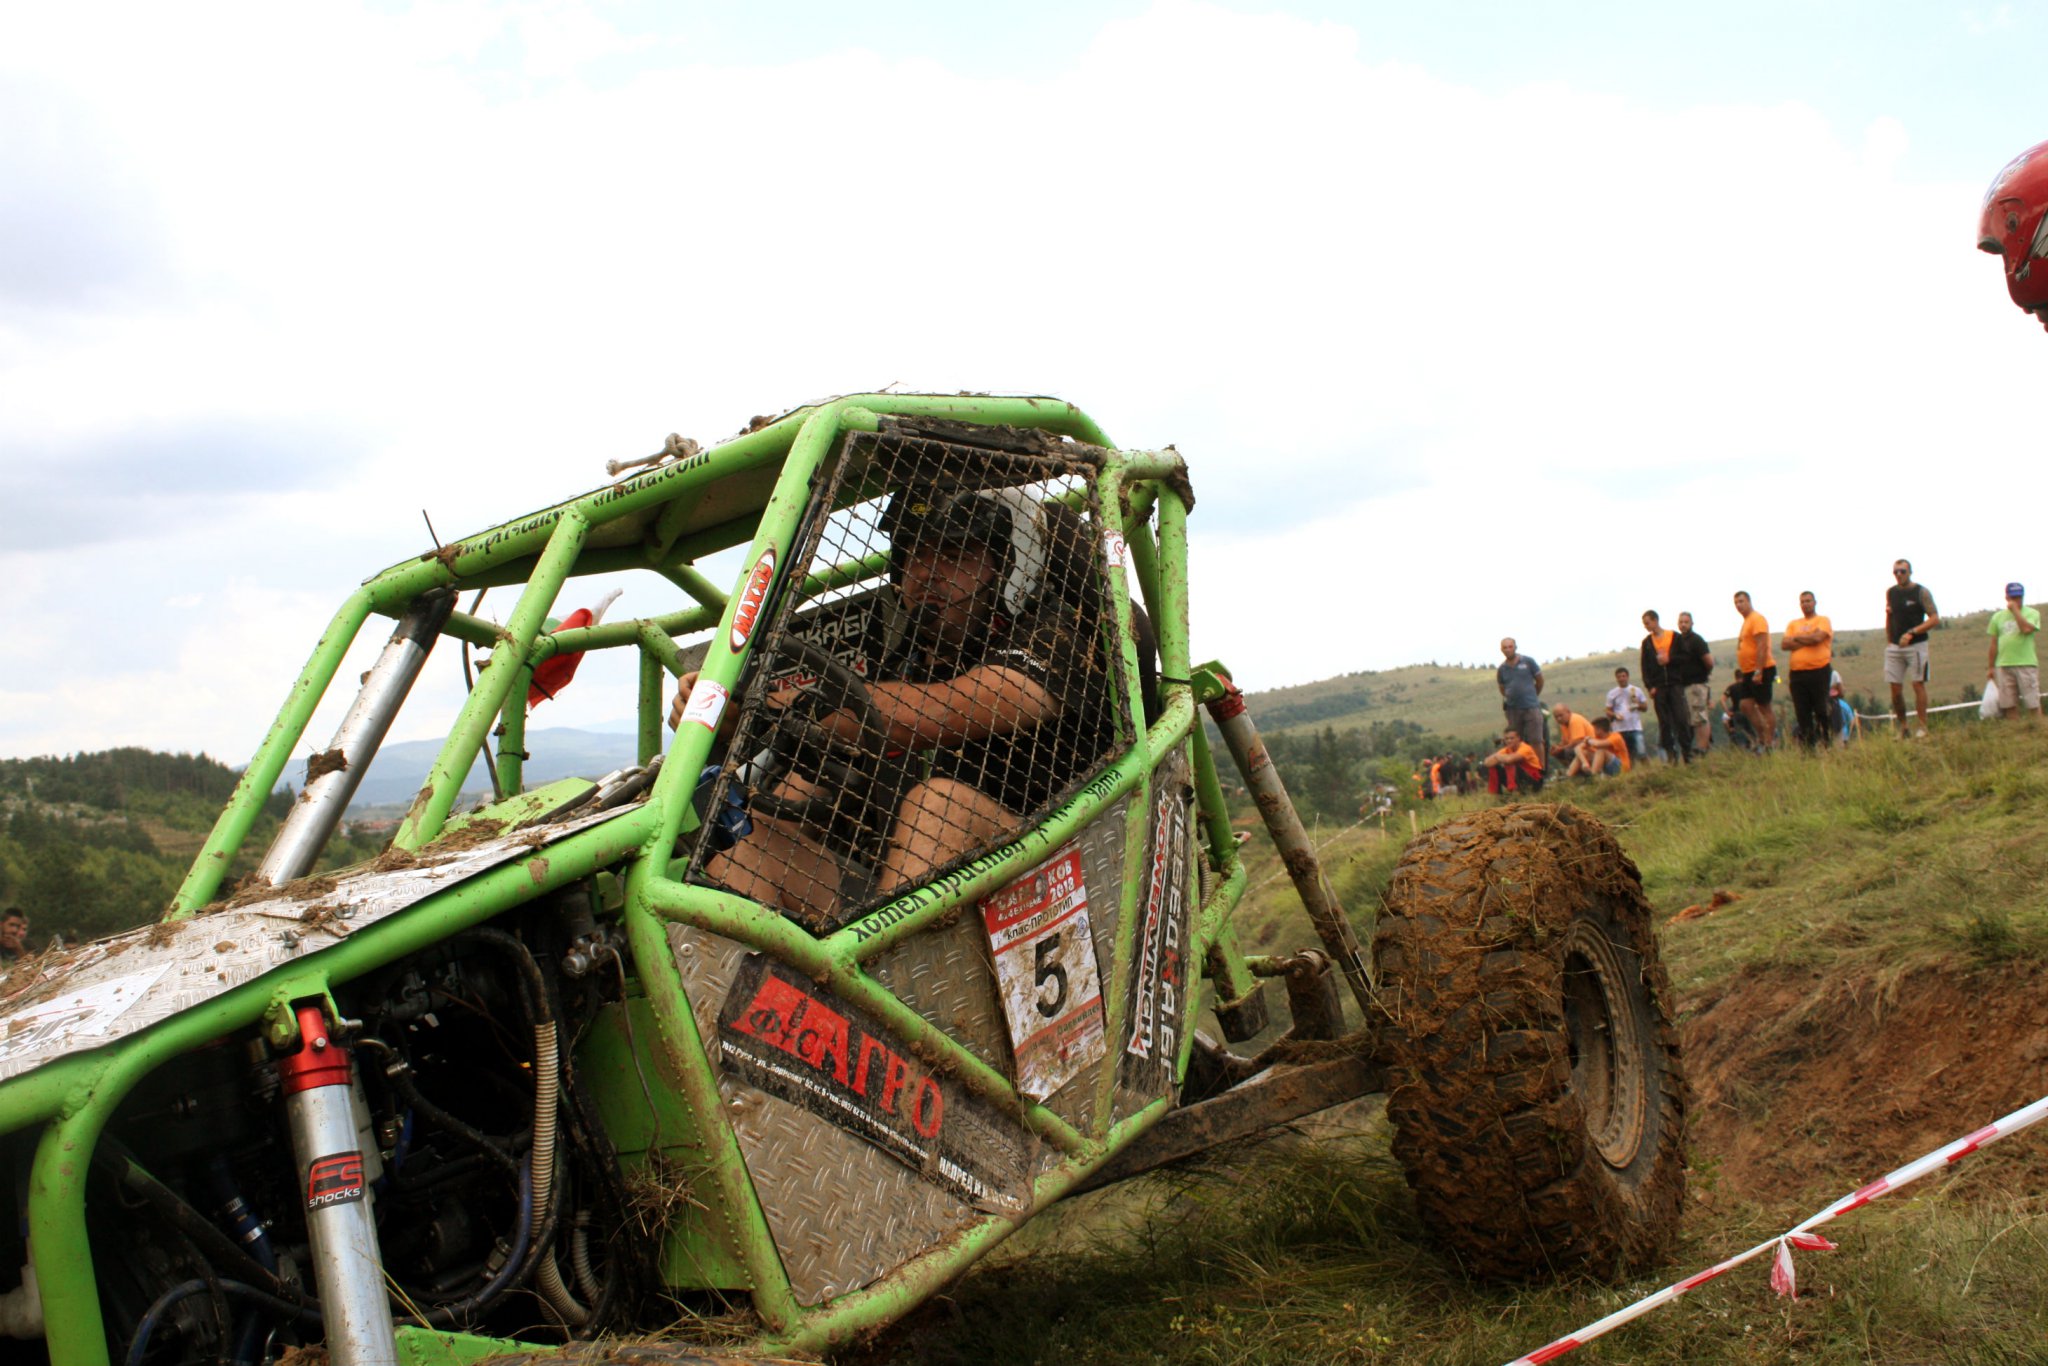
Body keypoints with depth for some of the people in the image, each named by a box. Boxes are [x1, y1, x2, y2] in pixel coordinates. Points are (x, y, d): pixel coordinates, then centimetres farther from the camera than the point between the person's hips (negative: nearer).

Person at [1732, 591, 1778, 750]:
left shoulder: (1757, 619, -11)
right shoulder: (1746, 621, 18)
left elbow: (1762, 646, -20)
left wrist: (1758, 671, -24)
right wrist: (1742, 670, 20)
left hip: (1761, 671, -9)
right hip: (1749, 672, 9)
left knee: (1764, 707, -5)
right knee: (1746, 705, 3)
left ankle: (1770, 743, 0)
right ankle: (1763, 737, 11)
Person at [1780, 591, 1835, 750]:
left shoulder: (1823, 621, 5)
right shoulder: (1793, 624, 18)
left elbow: (1817, 637, -13)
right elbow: (1784, 644, 3)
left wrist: (1796, 638, 1)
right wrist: (1807, 640, -6)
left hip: (1819, 670, -4)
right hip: (1797, 673, 4)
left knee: (1822, 711, -7)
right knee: (1802, 713, 2)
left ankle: (1827, 744, -2)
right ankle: (1808, 747, 6)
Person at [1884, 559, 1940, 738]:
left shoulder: (1921, 592, -4)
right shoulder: (1890, 592, 10)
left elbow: (1935, 619, -10)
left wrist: (1912, 632, -19)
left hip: (1916, 645, -4)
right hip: (1894, 647, 4)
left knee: (1918, 684, -6)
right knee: (1895, 689, 0)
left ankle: (1922, 726, -3)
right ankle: (1902, 727, 9)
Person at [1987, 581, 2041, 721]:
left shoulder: (2032, 613, 3)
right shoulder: (1998, 617, 14)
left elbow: (2026, 629, -19)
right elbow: (1994, 644, 16)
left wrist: (2015, 610, -11)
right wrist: (1991, 667, 14)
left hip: (2026, 664, -3)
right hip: (2004, 666, 4)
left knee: (2032, 704, -4)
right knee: (2009, 705, 4)